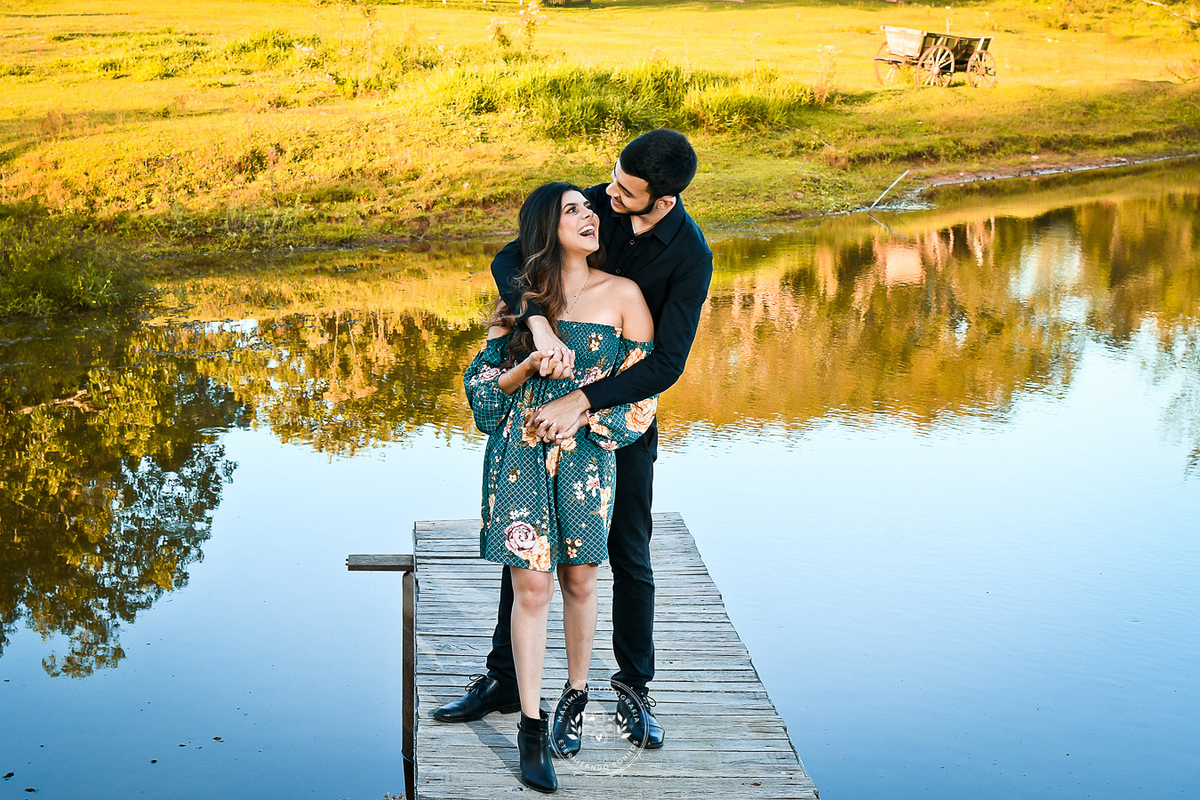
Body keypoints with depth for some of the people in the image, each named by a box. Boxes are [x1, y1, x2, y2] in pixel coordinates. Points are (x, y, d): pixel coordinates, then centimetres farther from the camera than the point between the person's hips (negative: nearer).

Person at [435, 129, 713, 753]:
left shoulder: (691, 256, -18)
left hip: (625, 411, -3)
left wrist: (583, 402, -33)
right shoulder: (594, 205, -9)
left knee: (629, 554, 5)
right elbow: (508, 261, -16)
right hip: (553, 399, 3)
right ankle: (502, 679, 19)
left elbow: (667, 363, -24)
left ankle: (633, 688, 23)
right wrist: (539, 325, -35)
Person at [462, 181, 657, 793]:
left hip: (587, 455, 0)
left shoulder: (623, 295, 1)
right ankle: (531, 727, 5)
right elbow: (487, 380, 5)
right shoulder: (521, 298, 5)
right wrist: (528, 366, -14)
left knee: (578, 582, 9)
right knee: (531, 587, -2)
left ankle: (575, 695, 31)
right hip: (521, 456, 0)